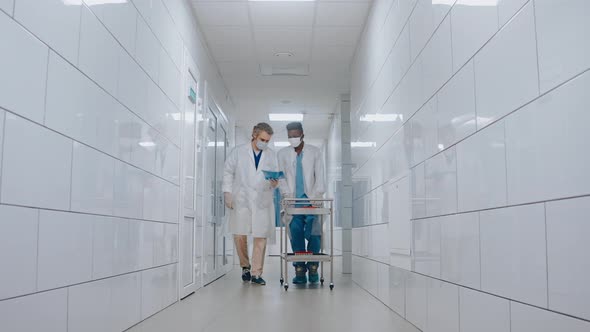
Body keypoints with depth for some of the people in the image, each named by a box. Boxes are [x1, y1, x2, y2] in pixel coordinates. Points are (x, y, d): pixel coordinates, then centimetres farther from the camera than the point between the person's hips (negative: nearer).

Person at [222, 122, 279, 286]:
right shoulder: (238, 151, 7)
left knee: (261, 238, -3)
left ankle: (256, 273, 4)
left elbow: (276, 176, 14)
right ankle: (245, 266, 21)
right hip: (241, 200, -1)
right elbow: (228, 172, 8)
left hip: (262, 201, 1)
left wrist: (274, 182, -10)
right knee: (239, 236, -1)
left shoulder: (271, 155, 12)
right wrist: (227, 193, -1)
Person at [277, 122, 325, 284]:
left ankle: (313, 268, 3)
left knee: (313, 233, -11)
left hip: (311, 200, -1)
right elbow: (282, 177, 8)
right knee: (296, 233, -6)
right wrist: (288, 195, -6)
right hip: (293, 201, 1)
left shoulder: (315, 152, 8)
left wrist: (316, 196, -8)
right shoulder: (283, 154, 11)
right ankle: (300, 270, -1)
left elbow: (319, 177, 3)